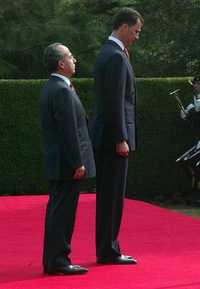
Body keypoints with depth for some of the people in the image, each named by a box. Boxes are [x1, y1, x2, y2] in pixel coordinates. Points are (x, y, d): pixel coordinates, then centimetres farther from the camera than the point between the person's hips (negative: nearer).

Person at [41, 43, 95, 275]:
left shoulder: (51, 87, 15)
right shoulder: (62, 91, -17)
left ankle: (54, 260, 18)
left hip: (57, 164, 10)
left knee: (58, 211, 13)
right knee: (62, 211, -7)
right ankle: (57, 261, -5)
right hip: (66, 163, -10)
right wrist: (78, 163, -19)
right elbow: (69, 131, -21)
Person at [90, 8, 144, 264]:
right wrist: (121, 139, -19)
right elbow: (115, 102, -20)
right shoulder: (116, 57, -15)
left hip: (104, 137, 10)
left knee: (109, 196, 12)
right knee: (113, 195, -6)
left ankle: (106, 250, 17)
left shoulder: (107, 53, 16)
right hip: (113, 137, -10)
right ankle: (108, 251, -2)